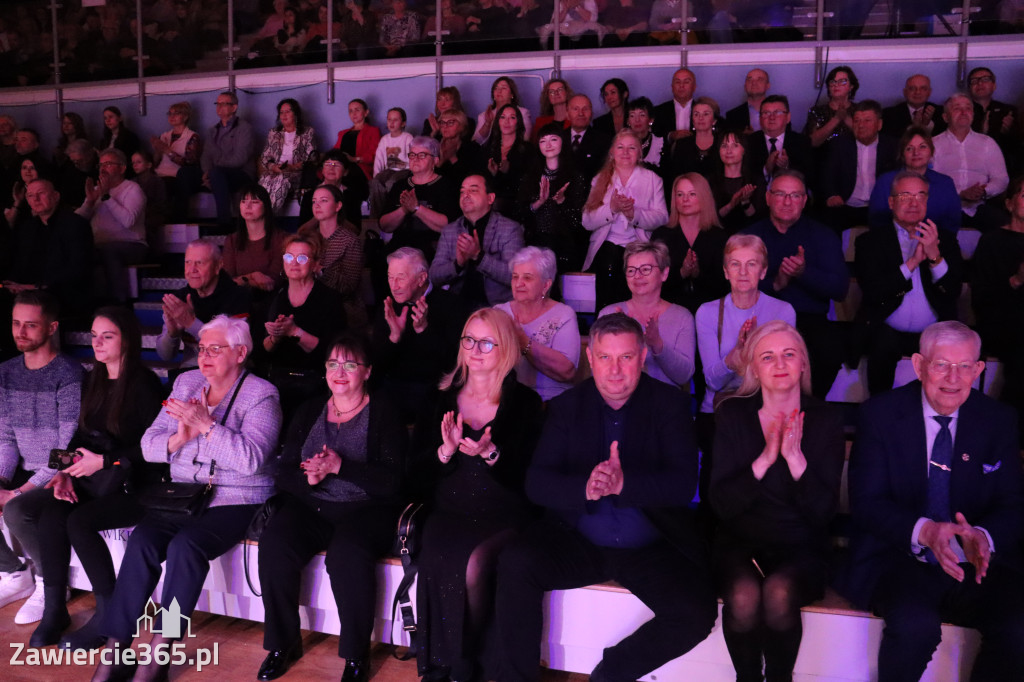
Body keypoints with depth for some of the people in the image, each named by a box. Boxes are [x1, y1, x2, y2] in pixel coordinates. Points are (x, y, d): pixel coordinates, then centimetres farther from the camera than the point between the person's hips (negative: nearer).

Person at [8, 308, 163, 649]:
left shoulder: (144, 384, -10)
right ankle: (54, 608, -8)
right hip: (94, 481, 7)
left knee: (78, 521, -26)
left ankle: (108, 613, -9)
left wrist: (103, 461, -14)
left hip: (134, 484, -7)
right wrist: (67, 471, 0)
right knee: (50, 514, -19)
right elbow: (81, 435, 16)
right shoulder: (93, 381, 14)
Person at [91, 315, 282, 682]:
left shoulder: (261, 395, -5)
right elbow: (149, 446, 10)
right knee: (142, 539, -21)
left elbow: (252, 458, -19)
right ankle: (114, 650, -16)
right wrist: (179, 437, -11)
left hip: (236, 501, -5)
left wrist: (206, 425, -23)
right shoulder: (186, 382, 13)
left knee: (186, 545, -29)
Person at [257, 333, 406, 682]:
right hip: (309, 505, 4)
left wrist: (339, 466, -21)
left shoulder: (384, 414, -1)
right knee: (274, 543, -25)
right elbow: (285, 472, 8)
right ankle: (283, 643, -4)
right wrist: (308, 477, -15)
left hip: (365, 509, -4)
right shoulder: (310, 411, 14)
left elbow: (390, 480, -12)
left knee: (348, 553, -34)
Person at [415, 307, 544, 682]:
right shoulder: (445, 398, 10)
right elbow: (422, 470, 8)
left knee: (474, 564, -30)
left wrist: (491, 453, -21)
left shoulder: (524, 402, 1)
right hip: (450, 512, 2)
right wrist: (446, 450, -13)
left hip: (503, 517, -2)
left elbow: (525, 475, -2)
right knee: (438, 561, -28)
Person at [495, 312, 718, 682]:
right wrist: (584, 488, -28)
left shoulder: (670, 404, -2)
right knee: (515, 564, -24)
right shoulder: (567, 405, 2)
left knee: (697, 613, -23)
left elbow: (683, 485, -13)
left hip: (651, 549, 0)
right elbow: (536, 483, -6)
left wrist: (623, 483, -31)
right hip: (577, 541, 1)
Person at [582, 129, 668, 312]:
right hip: (605, 248, 1)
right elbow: (587, 222, 4)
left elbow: (662, 218, -1)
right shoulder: (600, 180, 17)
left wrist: (634, 214, -16)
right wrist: (612, 208, -11)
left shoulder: (652, 179, 15)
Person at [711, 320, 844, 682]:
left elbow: (823, 512, -5)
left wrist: (795, 456, -18)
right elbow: (722, 503, -5)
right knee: (743, 596, -30)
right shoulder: (733, 414, 0)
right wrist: (764, 459, -17)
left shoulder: (826, 418, -1)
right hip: (739, 541, 0)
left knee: (779, 594, -31)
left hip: (800, 547, 0)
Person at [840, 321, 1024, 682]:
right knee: (915, 623, -32)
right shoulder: (880, 414, -2)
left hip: (976, 567, 3)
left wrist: (984, 536, -20)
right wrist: (923, 530, -26)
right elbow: (866, 502, -7)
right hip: (898, 560, -3)